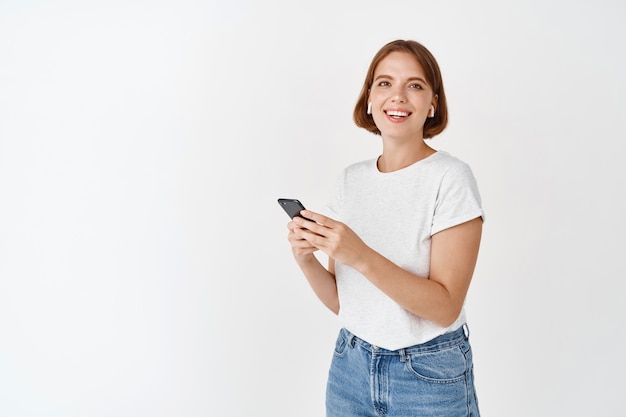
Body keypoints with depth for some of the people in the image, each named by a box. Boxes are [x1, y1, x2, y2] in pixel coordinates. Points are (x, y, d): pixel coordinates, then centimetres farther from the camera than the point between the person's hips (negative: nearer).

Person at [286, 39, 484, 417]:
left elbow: (446, 308, -19)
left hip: (429, 377, -4)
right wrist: (307, 260, -17)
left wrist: (361, 257, -29)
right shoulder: (352, 179, 0)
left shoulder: (451, 178, -15)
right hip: (351, 366, 5)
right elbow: (341, 301, 2)